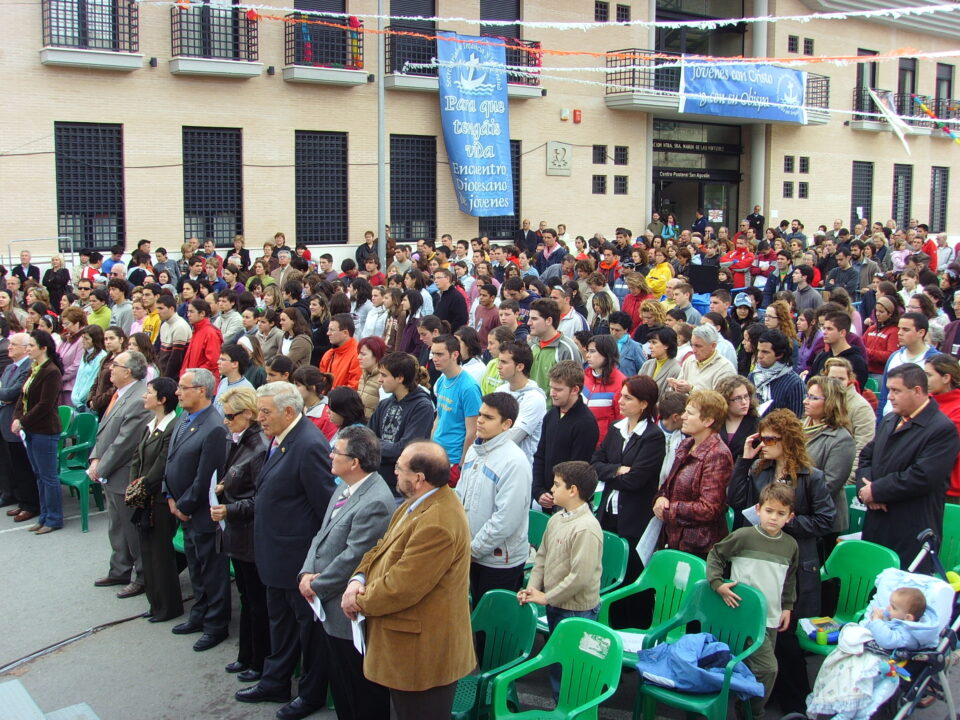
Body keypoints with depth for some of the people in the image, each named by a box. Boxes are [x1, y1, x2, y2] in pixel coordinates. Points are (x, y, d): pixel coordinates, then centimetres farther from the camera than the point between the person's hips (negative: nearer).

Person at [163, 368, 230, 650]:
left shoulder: (213, 429, -25)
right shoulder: (184, 420, 5)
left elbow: (204, 478, -23)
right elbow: (171, 461, 12)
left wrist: (184, 506, -13)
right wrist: (171, 498, 3)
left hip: (202, 513, -9)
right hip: (183, 510, 9)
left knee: (212, 571, 6)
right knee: (195, 567, 22)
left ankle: (216, 626, 19)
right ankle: (200, 616, 37)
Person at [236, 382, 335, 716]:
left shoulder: (309, 446, -26)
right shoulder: (281, 439, 4)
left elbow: (325, 505, -23)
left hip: (300, 556, -10)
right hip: (278, 552, 10)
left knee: (307, 623, 9)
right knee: (280, 618, 23)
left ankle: (312, 693, 26)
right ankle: (275, 682, 40)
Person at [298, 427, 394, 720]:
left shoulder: (376, 503, -24)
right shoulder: (345, 491, 8)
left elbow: (352, 558, -24)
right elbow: (322, 535, 12)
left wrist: (317, 586, -12)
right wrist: (307, 573, -4)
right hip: (329, 609, 9)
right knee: (339, 686, 23)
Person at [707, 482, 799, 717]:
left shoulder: (790, 545, 5)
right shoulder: (743, 536, -10)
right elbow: (715, 555, 0)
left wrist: (787, 607, 17)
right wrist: (718, 584, -11)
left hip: (772, 618, 5)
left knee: (755, 667, 14)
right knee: (767, 667, -11)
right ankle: (751, 710, 7)